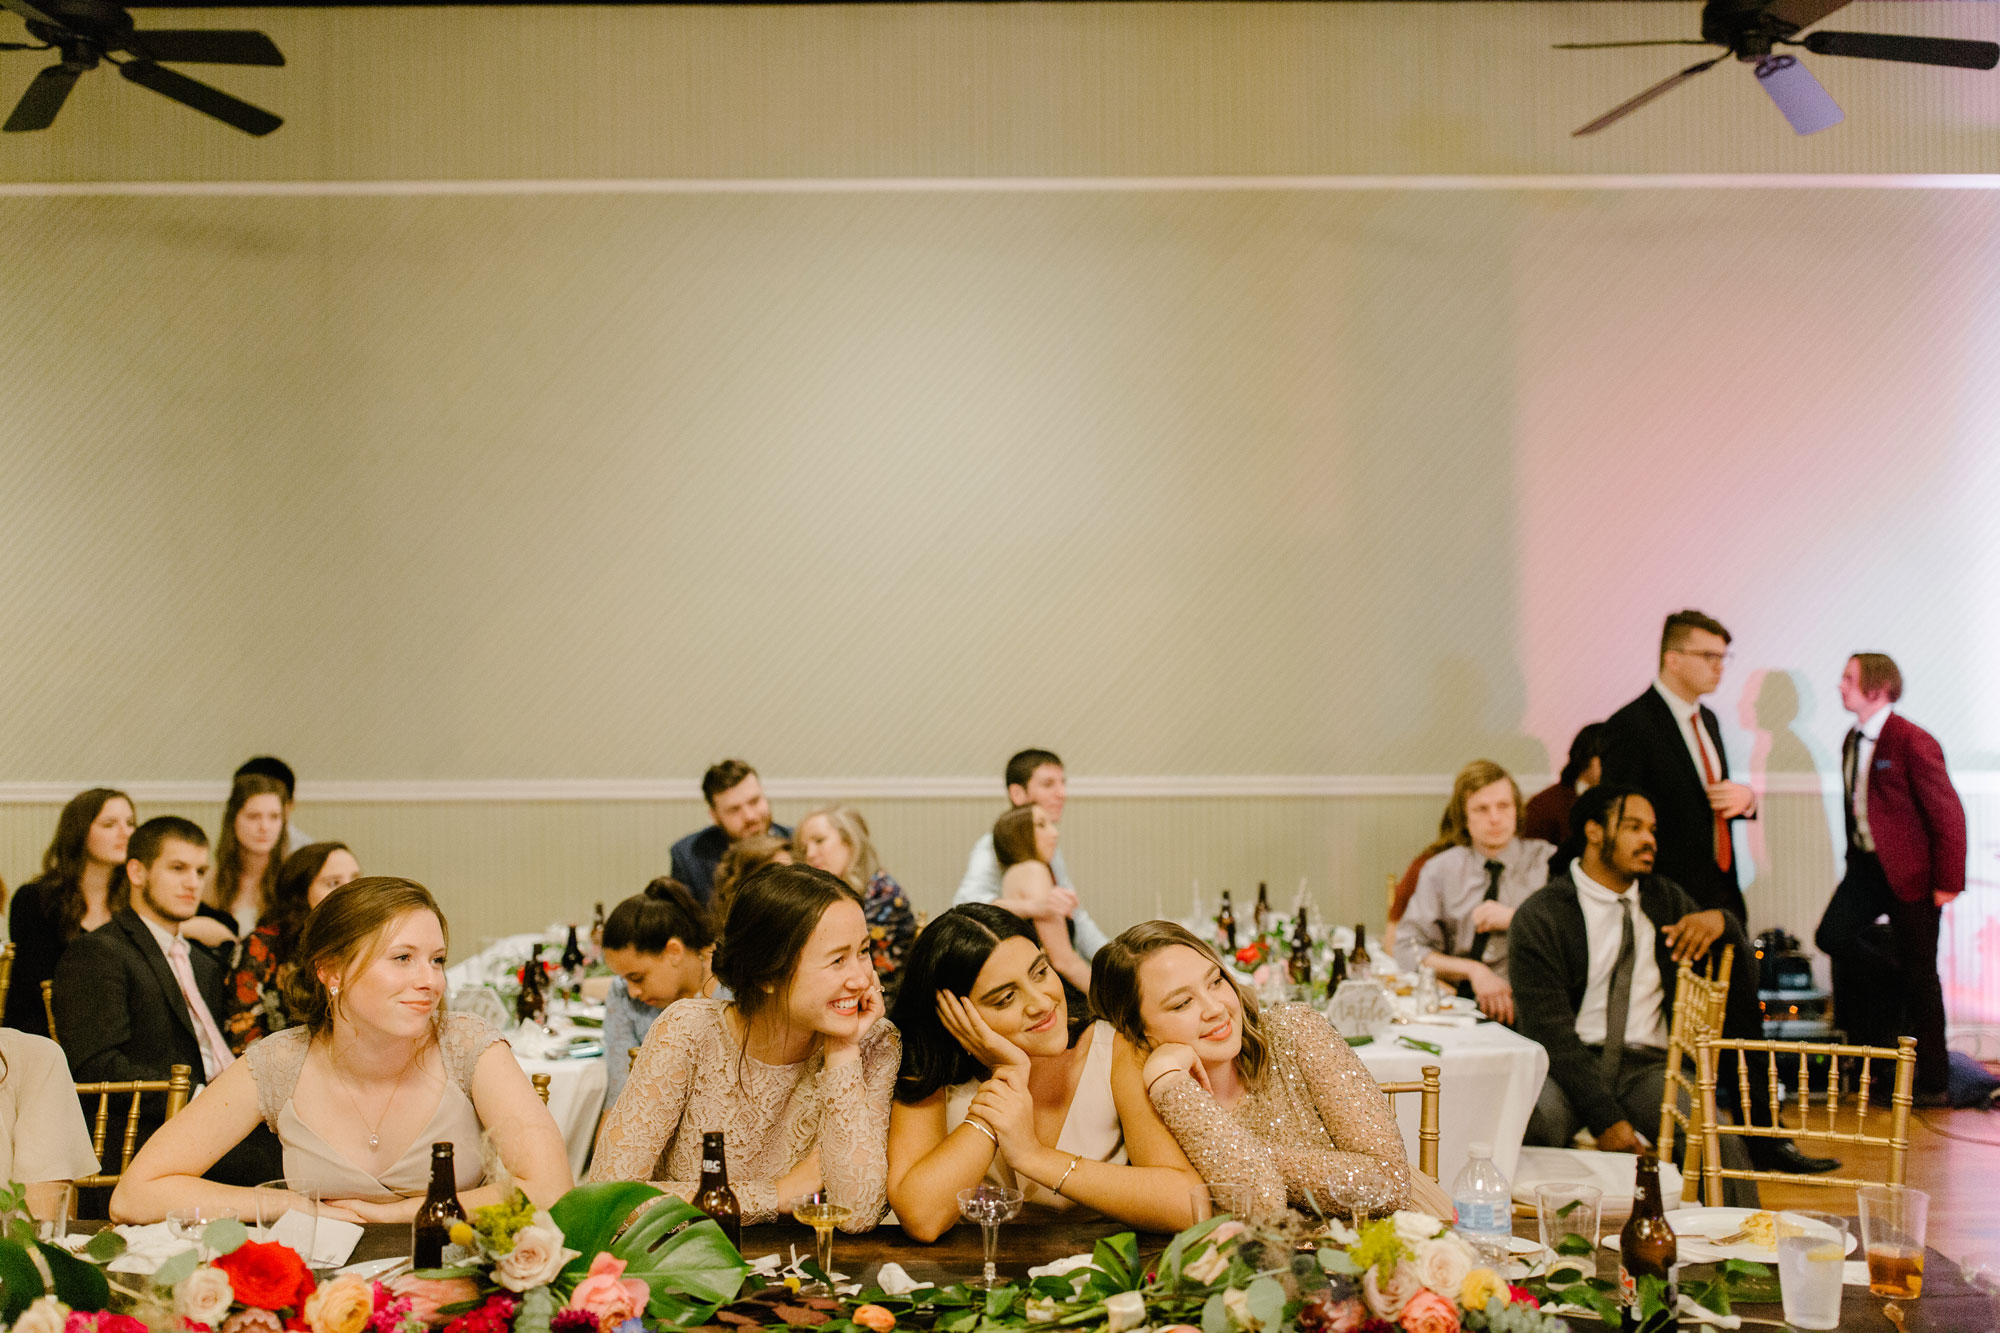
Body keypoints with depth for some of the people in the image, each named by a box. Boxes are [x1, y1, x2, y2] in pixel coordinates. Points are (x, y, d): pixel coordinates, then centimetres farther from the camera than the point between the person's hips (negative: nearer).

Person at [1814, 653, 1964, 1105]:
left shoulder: (1913, 742, -17)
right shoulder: (1853, 742, 8)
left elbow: (1948, 814, -15)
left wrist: (1947, 882, -15)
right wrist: (1855, 860, 13)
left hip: (1911, 873, -7)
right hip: (1868, 865, 7)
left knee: (1919, 975, 1)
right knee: (1832, 936, -9)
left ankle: (1931, 1080, 14)